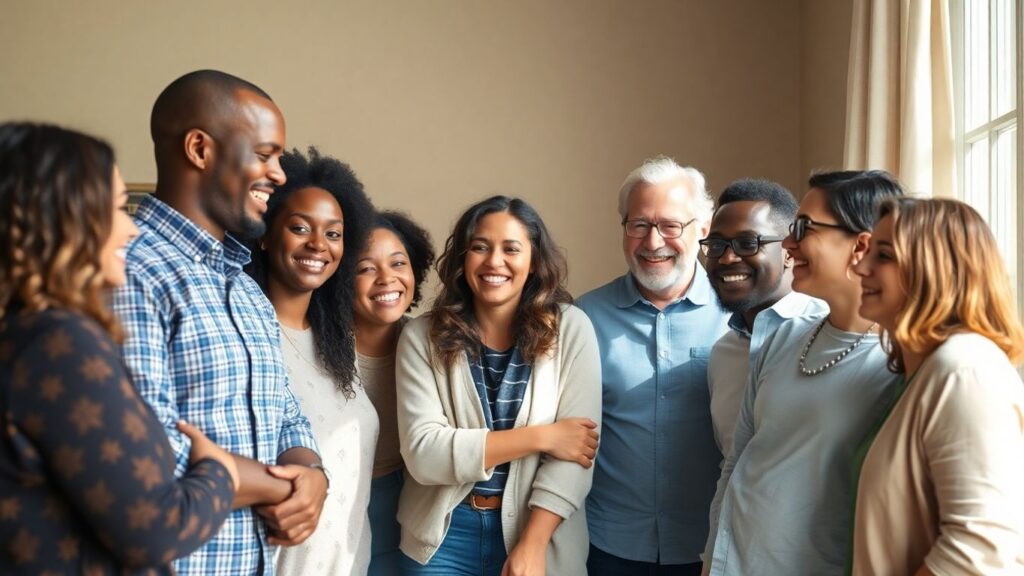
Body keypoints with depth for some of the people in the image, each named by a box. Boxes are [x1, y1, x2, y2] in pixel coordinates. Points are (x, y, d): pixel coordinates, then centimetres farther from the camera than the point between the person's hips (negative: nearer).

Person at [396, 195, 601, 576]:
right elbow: (423, 454, -15)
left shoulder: (570, 329, -8)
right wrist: (539, 437, -18)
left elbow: (574, 456, -12)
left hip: (538, 535, -1)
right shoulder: (423, 337, -7)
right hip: (442, 538, 1)